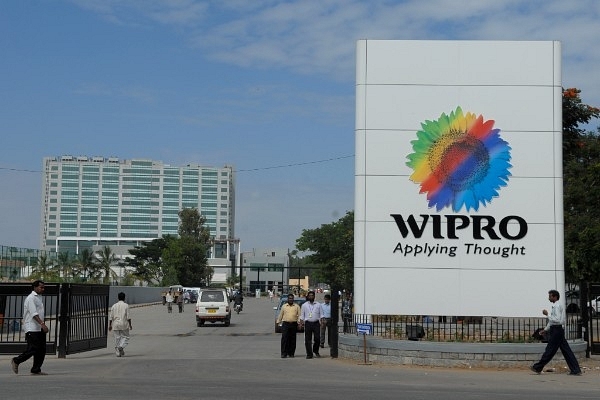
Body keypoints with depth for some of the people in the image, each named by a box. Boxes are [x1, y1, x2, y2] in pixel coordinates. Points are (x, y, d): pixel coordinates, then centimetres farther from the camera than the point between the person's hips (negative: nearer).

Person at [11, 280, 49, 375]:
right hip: (32, 329, -9)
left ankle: (36, 370, 9)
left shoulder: (39, 298, 18)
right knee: (32, 349, -9)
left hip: (40, 329, 9)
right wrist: (42, 324, -30)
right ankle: (16, 361, 10)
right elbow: (34, 313, -21)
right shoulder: (31, 298, -11)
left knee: (41, 350, 5)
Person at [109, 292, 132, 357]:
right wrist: (130, 325, 0)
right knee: (125, 337, 8)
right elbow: (128, 317, -6)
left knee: (117, 338, 7)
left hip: (116, 325, 3)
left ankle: (117, 352, 6)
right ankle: (121, 346, -17)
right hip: (124, 325, -3)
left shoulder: (114, 306, 6)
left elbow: (111, 317, 5)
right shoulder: (126, 305, -3)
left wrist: (110, 325, 12)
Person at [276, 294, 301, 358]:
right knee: (284, 339, -8)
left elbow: (299, 315, 3)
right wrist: (278, 322, 11)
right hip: (285, 324, 0)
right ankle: (284, 353, -5)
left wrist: (299, 322, -9)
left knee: (293, 339, 3)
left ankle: (291, 353, 11)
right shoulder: (284, 306, 12)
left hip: (294, 324, 0)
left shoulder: (297, 306, 8)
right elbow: (280, 315, 15)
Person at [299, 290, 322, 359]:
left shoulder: (318, 305, 11)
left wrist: (321, 322, -4)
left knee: (317, 338, -6)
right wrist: (301, 323, -1)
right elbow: (302, 315, 10)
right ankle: (309, 354, 5)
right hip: (308, 323, 0)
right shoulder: (304, 305, 11)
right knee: (308, 340, -1)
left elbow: (321, 315, 9)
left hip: (316, 323, 0)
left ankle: (315, 351, 18)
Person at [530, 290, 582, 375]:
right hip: (558, 330, 10)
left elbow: (557, 320, -23)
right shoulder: (555, 306, 17)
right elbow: (552, 320, 26)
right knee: (566, 350, 7)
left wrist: (547, 315, -18)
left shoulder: (557, 306, -14)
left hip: (557, 330, -10)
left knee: (550, 350, -3)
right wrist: (546, 329, 27)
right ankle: (575, 370, 6)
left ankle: (538, 368, 3)